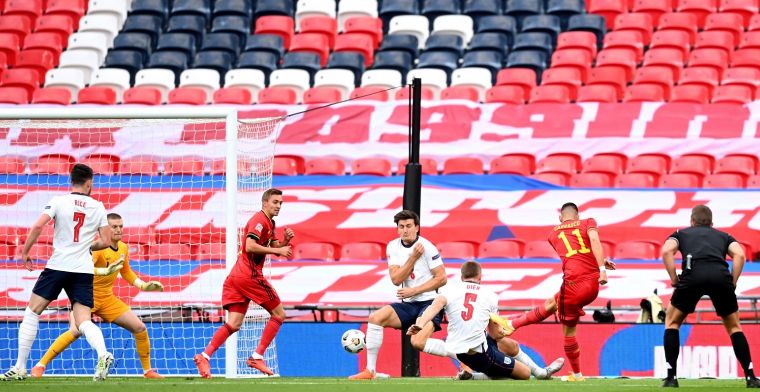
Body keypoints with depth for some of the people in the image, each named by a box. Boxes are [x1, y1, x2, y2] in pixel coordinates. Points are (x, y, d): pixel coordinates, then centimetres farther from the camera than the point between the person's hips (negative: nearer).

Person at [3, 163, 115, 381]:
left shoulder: (58, 201, -1)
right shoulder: (97, 207, 7)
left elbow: (38, 226, -13)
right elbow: (105, 241, 6)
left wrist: (25, 253, 0)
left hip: (58, 265, -2)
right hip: (84, 271, 2)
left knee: (32, 313, 10)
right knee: (83, 321, -2)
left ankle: (19, 368, 8)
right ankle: (102, 354, -32)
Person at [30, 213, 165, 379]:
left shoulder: (123, 248, 4)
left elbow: (126, 272, 23)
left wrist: (144, 285, 13)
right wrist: (105, 271, -51)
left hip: (107, 298, 7)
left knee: (140, 328, 2)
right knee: (76, 331, -29)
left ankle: (147, 370, 19)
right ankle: (40, 366, -20)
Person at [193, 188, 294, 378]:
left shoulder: (269, 223, 22)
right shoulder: (259, 219, -9)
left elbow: (275, 248, 25)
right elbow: (250, 246, -21)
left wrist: (286, 241, 4)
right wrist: (278, 250, -17)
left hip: (236, 276, 9)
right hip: (250, 275, -9)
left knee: (234, 324, 1)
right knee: (279, 314, 1)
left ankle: (205, 356, -11)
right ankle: (257, 357, -2)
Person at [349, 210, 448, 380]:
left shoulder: (427, 247, -11)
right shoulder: (393, 247, 3)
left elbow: (441, 278, -11)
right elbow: (396, 280, -6)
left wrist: (414, 291, -15)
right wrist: (413, 258, -17)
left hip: (429, 302, -6)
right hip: (407, 305, 6)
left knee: (418, 342, -29)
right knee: (376, 317, -17)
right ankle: (370, 370, -12)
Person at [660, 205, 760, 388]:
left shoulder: (681, 234, 31)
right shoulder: (723, 236, 33)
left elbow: (666, 251, 8)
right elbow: (739, 255, 12)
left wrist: (674, 280, 11)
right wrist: (732, 283, 15)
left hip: (693, 275, -1)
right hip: (721, 275, 1)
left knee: (672, 322, 21)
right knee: (734, 326, 21)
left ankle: (671, 376, 11)